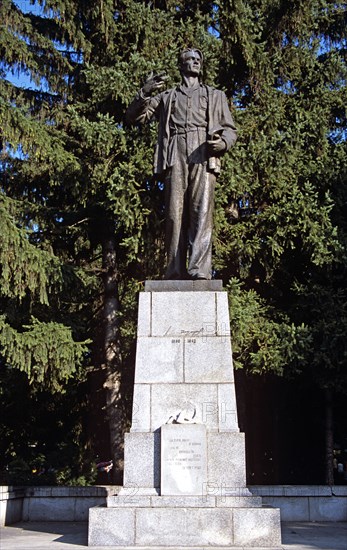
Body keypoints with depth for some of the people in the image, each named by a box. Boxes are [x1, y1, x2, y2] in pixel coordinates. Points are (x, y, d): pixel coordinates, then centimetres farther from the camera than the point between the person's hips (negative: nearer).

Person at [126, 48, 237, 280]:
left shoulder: (216, 96, 30)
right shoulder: (166, 97, 28)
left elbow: (230, 129, 21)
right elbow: (134, 117, 19)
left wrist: (223, 142, -4)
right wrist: (145, 93, -1)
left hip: (204, 159, -1)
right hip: (175, 160, 1)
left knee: (202, 214, -18)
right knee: (175, 216, -10)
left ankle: (200, 272, -28)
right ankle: (175, 274, -12)